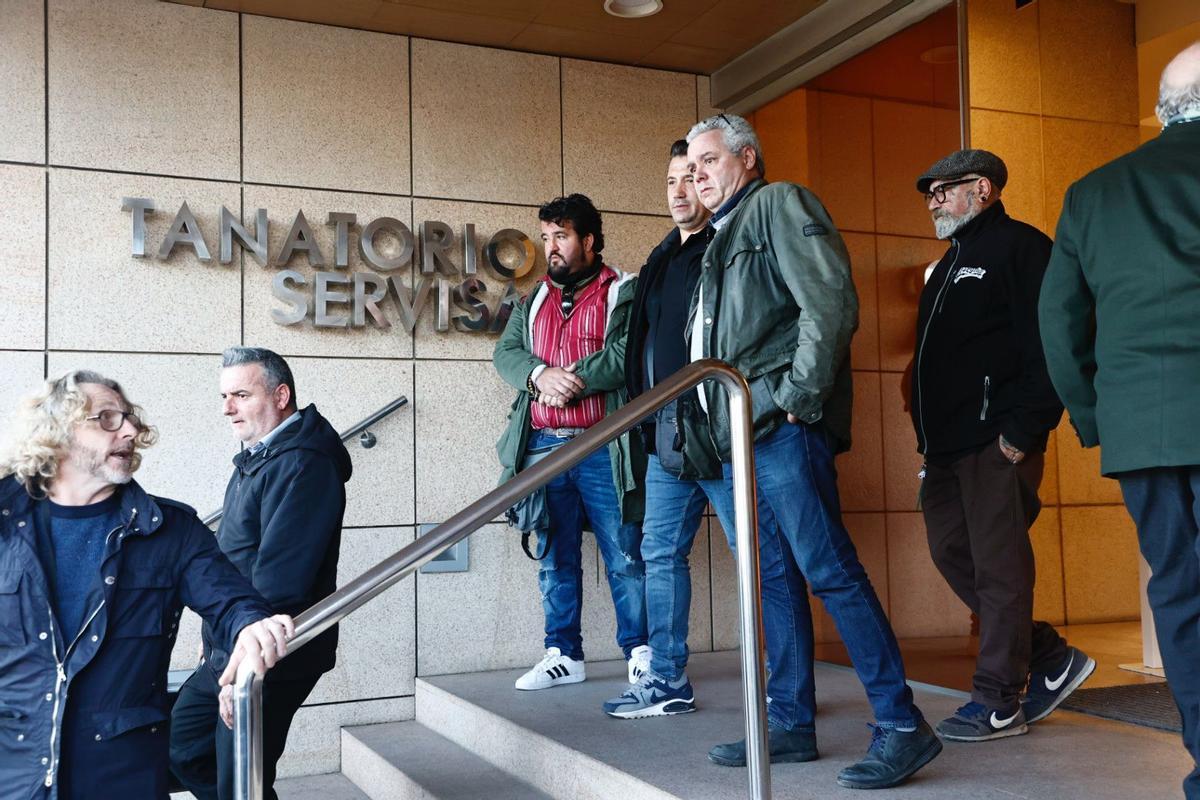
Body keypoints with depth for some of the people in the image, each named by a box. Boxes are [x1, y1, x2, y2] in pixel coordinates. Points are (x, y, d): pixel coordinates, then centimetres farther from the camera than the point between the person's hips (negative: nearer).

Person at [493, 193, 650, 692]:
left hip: (603, 449, -5)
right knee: (555, 560, 9)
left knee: (625, 556, -2)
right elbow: (505, 352, 8)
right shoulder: (533, 302, 21)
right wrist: (541, 375, -13)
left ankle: (641, 653, 8)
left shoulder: (624, 294, 3)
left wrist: (570, 381, -12)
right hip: (544, 446, 5)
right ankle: (563, 656, 17)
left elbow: (628, 353, -12)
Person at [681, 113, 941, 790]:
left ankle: (902, 726, -3)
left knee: (830, 571, -10)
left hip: (781, 430, -9)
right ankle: (791, 724, 17)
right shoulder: (719, 239, 26)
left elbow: (832, 303, -13)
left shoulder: (780, 203, 0)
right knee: (772, 579, 10)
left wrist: (798, 398, -15)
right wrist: (706, 427, 14)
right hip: (730, 439, 9)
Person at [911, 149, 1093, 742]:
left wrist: (1024, 428, -20)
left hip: (997, 439, -10)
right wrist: (927, 427, 17)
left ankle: (998, 703, 4)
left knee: (998, 564, -5)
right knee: (952, 551, 10)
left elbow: (1048, 345, -14)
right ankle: (1052, 659, 22)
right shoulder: (950, 265, 25)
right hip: (949, 440, 10)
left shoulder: (1019, 246, -4)